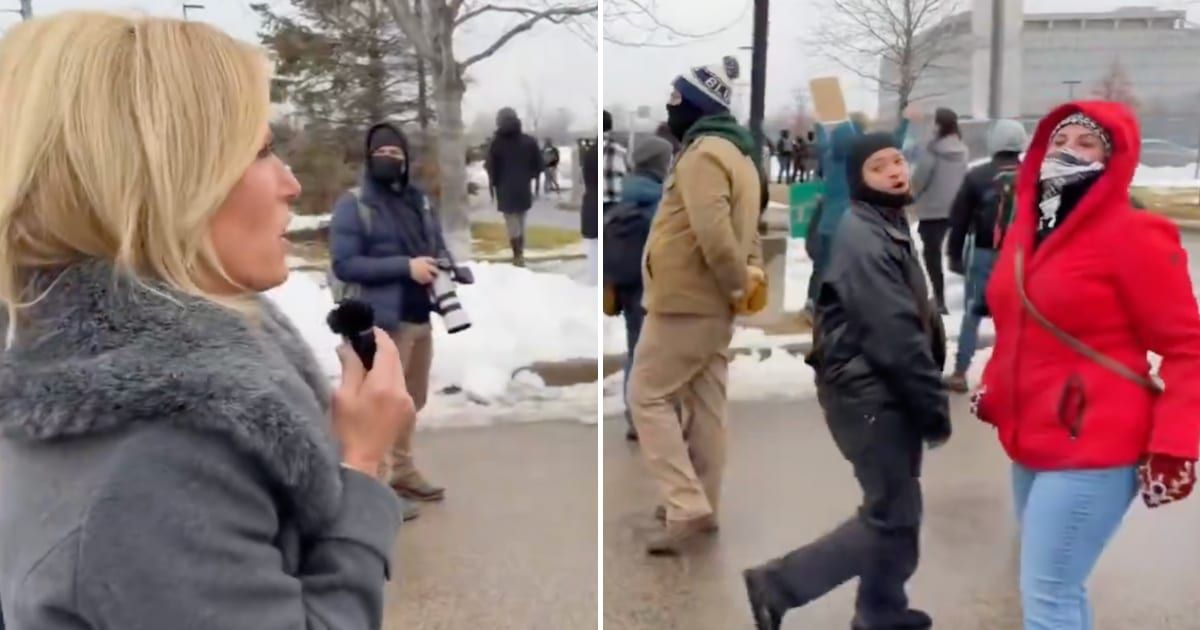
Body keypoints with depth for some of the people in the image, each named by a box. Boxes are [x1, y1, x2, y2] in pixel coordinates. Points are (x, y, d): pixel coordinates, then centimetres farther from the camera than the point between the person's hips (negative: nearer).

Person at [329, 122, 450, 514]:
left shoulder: (418, 200, 13)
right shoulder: (353, 205, -7)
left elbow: (438, 246, 22)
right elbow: (343, 264, -15)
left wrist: (443, 266, -3)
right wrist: (405, 266, -22)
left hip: (420, 318, 7)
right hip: (383, 322, -7)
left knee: (411, 403, 17)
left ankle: (403, 472, 32)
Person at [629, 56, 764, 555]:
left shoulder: (702, 153, -17)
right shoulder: (738, 154, 17)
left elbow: (713, 234, -27)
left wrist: (738, 285, -17)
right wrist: (752, 273, 9)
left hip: (685, 300, -10)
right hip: (715, 304, 10)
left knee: (647, 396, -2)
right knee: (705, 405, 13)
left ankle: (686, 508, -7)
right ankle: (701, 505, 22)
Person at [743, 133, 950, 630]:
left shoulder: (890, 228, 15)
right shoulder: (863, 238, -18)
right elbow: (895, 334, -23)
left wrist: (928, 398, 12)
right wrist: (936, 406, -17)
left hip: (887, 390, 10)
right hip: (867, 392, -10)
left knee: (898, 509, 17)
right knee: (892, 515, -4)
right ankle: (778, 583, 3)